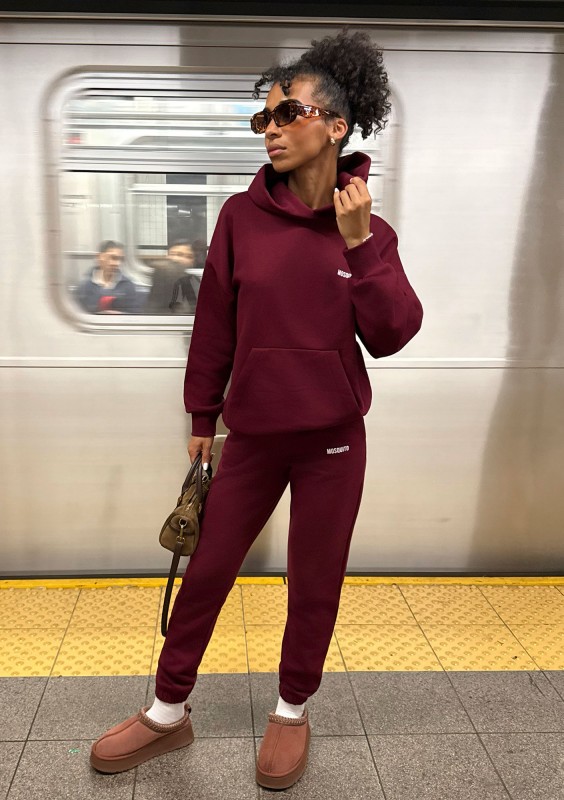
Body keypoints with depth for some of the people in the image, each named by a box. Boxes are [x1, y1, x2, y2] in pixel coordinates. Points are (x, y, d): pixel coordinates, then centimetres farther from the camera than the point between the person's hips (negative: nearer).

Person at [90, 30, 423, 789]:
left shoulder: (368, 229, -3)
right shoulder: (243, 215, -4)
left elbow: (391, 336, -8)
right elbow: (215, 322, 2)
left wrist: (357, 244, -17)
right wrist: (202, 417, 7)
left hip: (332, 439, 0)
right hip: (252, 435, 1)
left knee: (314, 583, 12)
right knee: (206, 570, 10)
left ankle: (293, 713, 35)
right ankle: (168, 712, 31)